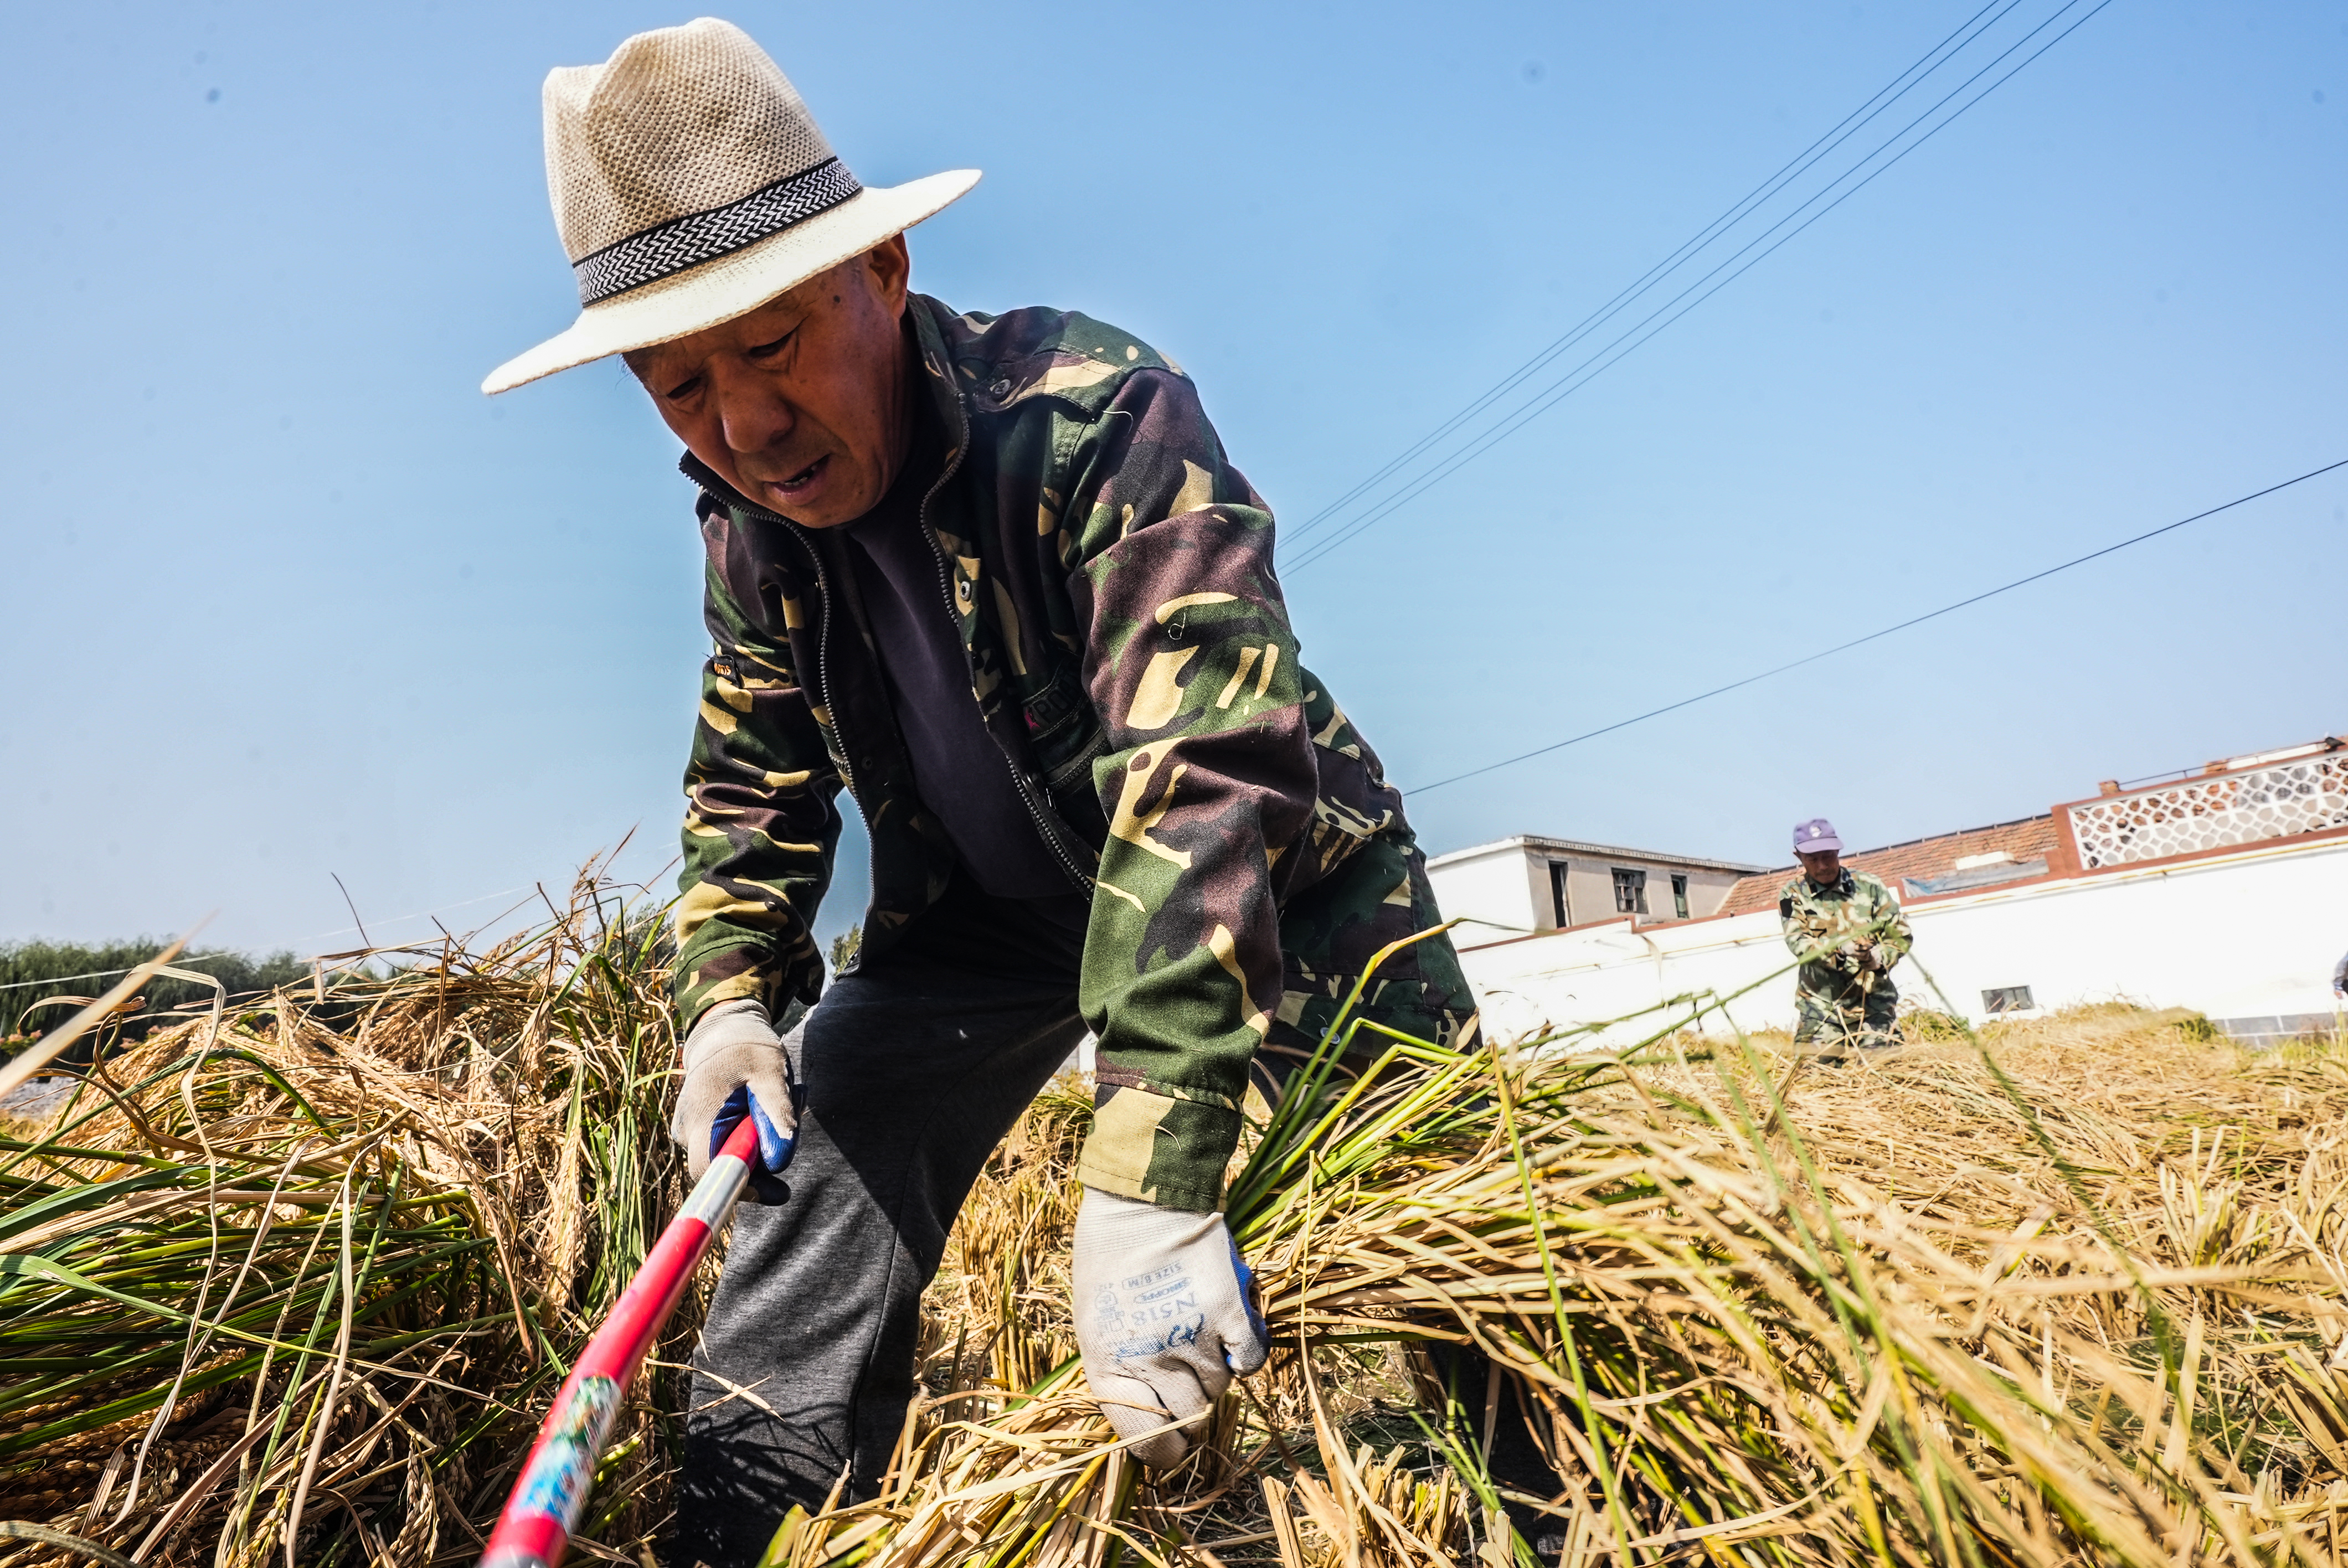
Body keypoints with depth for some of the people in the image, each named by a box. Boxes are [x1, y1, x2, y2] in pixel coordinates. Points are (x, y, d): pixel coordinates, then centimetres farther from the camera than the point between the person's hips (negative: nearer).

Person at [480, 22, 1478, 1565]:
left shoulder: (1100, 411, -28)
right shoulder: (752, 524, -6)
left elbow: (1208, 767, -39)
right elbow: (753, 777, 7)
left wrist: (1149, 1176, -45)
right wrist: (731, 992, -8)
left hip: (1259, 873, -4)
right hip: (985, 901, 5)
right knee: (820, 1131, -7)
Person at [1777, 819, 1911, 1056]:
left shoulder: (1869, 886, 4)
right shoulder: (1792, 895, 2)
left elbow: (1901, 934, 4)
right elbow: (1798, 941, -13)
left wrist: (1878, 957, -17)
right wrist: (1841, 947, -31)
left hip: (1872, 1003, 1)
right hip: (1821, 1008, -1)